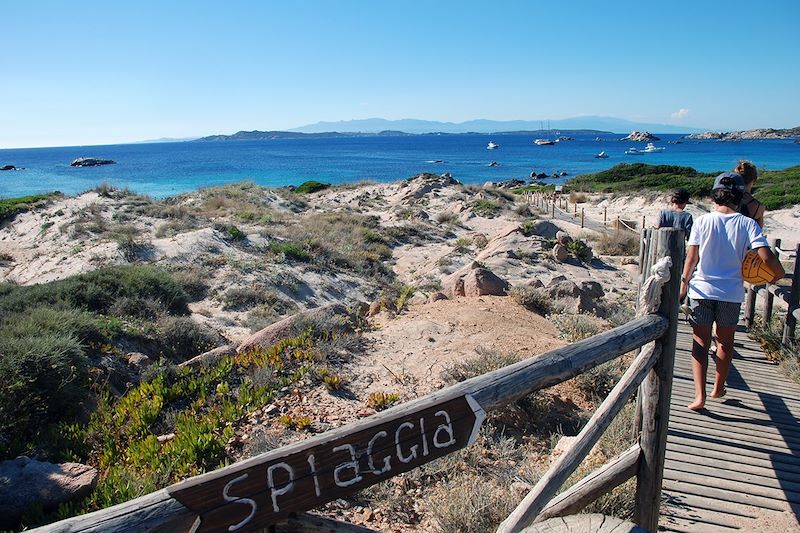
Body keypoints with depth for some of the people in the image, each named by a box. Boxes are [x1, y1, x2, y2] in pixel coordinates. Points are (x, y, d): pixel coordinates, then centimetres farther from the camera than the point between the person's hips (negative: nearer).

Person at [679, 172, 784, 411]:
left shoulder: (703, 221, -5)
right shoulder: (747, 224, -6)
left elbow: (691, 259, -4)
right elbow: (766, 257, -14)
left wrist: (683, 284, 7)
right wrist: (780, 274, 6)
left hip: (701, 290, -1)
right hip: (731, 293, 1)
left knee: (700, 342, 7)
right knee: (725, 342, 19)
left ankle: (700, 395, -3)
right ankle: (718, 388, 35)